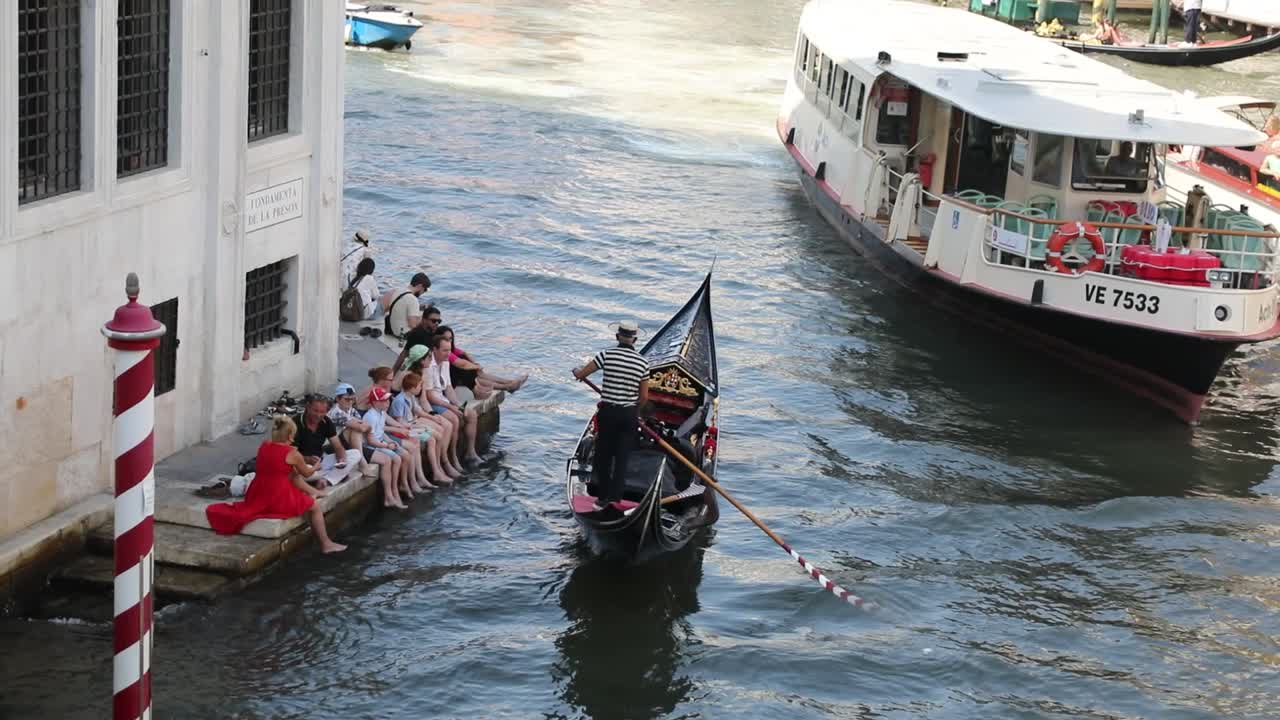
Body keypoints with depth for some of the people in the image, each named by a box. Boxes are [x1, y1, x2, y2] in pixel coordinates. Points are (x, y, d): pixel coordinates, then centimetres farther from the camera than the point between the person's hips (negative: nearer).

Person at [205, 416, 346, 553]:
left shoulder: (263, 446, 5)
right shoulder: (292, 454, -11)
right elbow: (307, 473, 7)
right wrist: (315, 467, 28)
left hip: (257, 498, 6)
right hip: (279, 501, -6)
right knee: (315, 506, 15)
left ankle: (313, 492, 53)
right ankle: (326, 544, 22)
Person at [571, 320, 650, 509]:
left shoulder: (607, 355, -9)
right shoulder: (642, 362, -3)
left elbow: (580, 375, -4)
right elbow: (644, 397, 2)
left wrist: (577, 371, 20)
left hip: (607, 412, -1)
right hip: (629, 415, 1)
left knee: (603, 457, 13)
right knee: (622, 459, 7)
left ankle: (602, 499, 16)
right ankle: (615, 500, 3)